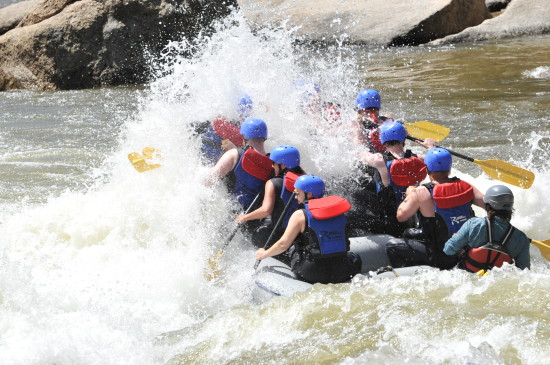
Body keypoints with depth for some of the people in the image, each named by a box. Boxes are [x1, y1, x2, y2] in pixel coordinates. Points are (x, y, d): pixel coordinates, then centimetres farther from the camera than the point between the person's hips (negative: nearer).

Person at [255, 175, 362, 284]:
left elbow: (283, 245, -5)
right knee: (355, 258, 35)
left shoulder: (300, 215, -8)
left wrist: (264, 254, 12)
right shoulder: (337, 210, 5)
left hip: (313, 275, -3)